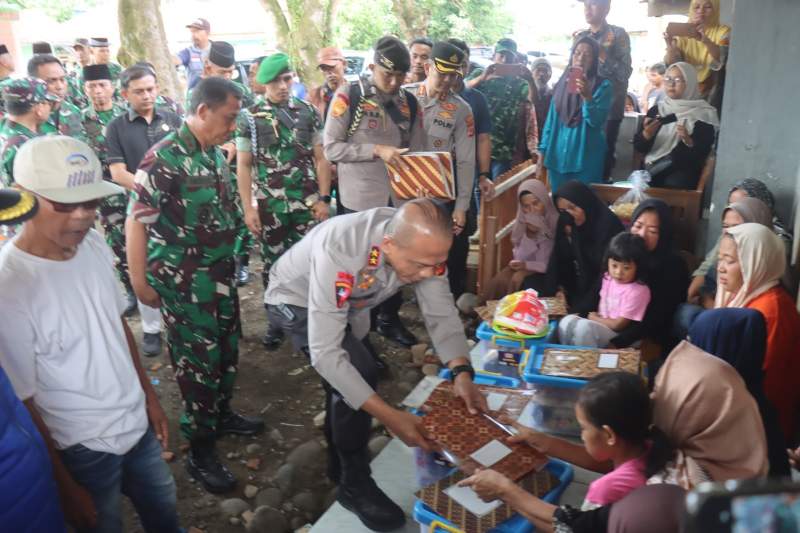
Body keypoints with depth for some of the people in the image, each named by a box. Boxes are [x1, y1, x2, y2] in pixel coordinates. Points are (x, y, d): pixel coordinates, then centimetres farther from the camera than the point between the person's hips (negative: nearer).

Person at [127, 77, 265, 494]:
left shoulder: (215, 153, 5)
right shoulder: (165, 157, -18)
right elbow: (137, 221, -17)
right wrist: (140, 281, -15)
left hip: (220, 270, 7)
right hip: (183, 279, -7)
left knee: (227, 347, 19)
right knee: (198, 359, 2)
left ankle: (222, 414, 42)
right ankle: (200, 451, 18)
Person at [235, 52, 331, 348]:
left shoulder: (308, 111, 5)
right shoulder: (249, 117, 1)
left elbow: (320, 159, 6)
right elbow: (243, 166, 1)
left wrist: (324, 199, -1)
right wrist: (248, 208, -4)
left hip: (307, 204, 1)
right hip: (269, 206, 0)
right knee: (273, 264, 9)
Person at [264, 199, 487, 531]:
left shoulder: (423, 243, -29)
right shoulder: (338, 252, -46)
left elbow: (441, 312, -20)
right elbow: (325, 353, -44)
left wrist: (462, 372, -37)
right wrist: (389, 416, -45)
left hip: (347, 302, 6)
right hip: (296, 300, -6)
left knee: (346, 379, 19)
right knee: (360, 374, -23)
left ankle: (339, 464, 45)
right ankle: (354, 484, -1)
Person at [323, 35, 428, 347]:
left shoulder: (410, 102, 6)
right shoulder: (348, 97, -8)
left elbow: (418, 151, 8)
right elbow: (331, 148, -12)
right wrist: (377, 150, -20)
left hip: (398, 199, 4)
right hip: (358, 201, -4)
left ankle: (389, 318, 33)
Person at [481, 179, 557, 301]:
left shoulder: (556, 222, -17)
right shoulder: (522, 223, -1)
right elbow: (520, 258, -7)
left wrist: (527, 265, -23)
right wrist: (528, 235, -21)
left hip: (546, 271, -4)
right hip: (525, 265, 4)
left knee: (518, 279, -29)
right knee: (500, 279, -23)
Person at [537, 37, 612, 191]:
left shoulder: (603, 86, -2)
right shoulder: (562, 84, 10)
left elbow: (596, 121, -14)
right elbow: (550, 123, 11)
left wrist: (587, 96, -30)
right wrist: (542, 160, 7)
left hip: (586, 162, -4)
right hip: (557, 160, 4)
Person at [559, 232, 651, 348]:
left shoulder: (638, 291, -19)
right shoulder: (608, 279, 4)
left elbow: (618, 325, -17)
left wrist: (594, 318, -4)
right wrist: (595, 317, 0)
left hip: (618, 338, -7)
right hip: (600, 327, 7)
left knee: (584, 326, -31)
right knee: (567, 322, -15)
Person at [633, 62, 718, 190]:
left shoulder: (702, 114, 2)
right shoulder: (656, 110, 11)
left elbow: (702, 153, -5)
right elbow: (639, 147, 6)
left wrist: (688, 141, -24)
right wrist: (647, 134, -14)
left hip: (684, 171, -2)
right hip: (653, 169, 2)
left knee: (672, 184, -34)